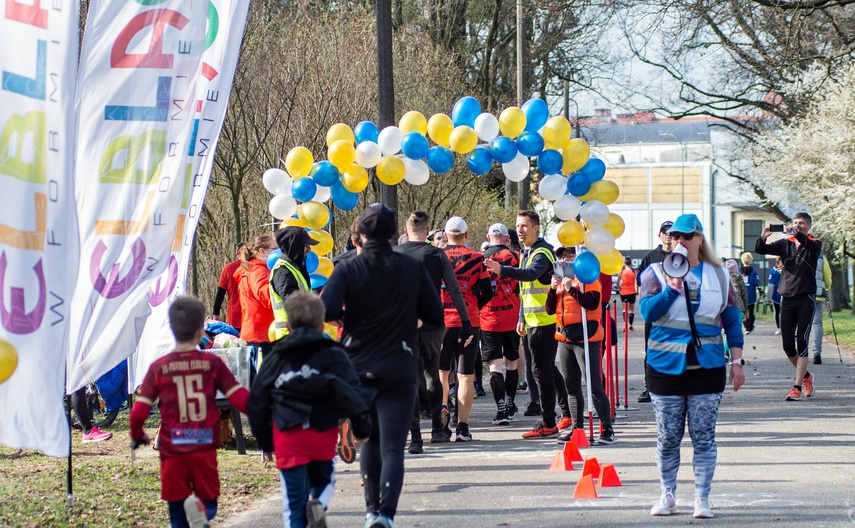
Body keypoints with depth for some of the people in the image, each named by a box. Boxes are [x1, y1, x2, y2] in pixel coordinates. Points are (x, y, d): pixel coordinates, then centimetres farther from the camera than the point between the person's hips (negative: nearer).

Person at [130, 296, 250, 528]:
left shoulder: (159, 368, -1)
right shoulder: (212, 363, -1)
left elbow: (138, 411, -3)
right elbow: (242, 400, -3)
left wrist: (137, 435, 17)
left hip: (172, 450, 0)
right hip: (204, 448, 0)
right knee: (208, 503, 13)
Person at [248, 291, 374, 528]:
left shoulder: (275, 358, 11)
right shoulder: (334, 356, 5)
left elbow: (257, 402, 13)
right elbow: (352, 392, -6)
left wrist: (265, 442, 20)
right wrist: (362, 426, 1)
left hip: (287, 436, 0)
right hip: (323, 433, 0)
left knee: (293, 498, 6)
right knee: (323, 480, 21)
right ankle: (319, 504, -10)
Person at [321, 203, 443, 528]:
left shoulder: (347, 270, -5)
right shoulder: (413, 269, 0)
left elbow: (327, 311, -20)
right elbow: (435, 317, 1)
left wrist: (345, 318, 2)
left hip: (358, 368, 1)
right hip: (399, 372, -1)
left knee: (369, 438, 21)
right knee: (393, 447, -6)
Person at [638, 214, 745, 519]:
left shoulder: (718, 275, 7)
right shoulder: (656, 273, 2)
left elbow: (732, 321, 11)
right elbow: (647, 312, -13)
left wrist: (736, 360, 4)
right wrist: (673, 288, -26)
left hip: (707, 367, 1)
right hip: (666, 366, -1)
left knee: (704, 437, 1)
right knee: (668, 437, 5)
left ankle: (702, 499, 8)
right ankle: (667, 495, 19)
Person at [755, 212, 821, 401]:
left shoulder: (814, 243, 3)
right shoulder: (785, 243, 11)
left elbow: (813, 247, -22)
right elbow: (760, 250, 1)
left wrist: (796, 234, -38)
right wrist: (762, 238, -22)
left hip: (806, 299, -4)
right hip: (787, 298, 4)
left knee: (802, 343, -8)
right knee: (787, 345, 3)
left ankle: (797, 387, -8)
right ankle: (805, 375, 26)